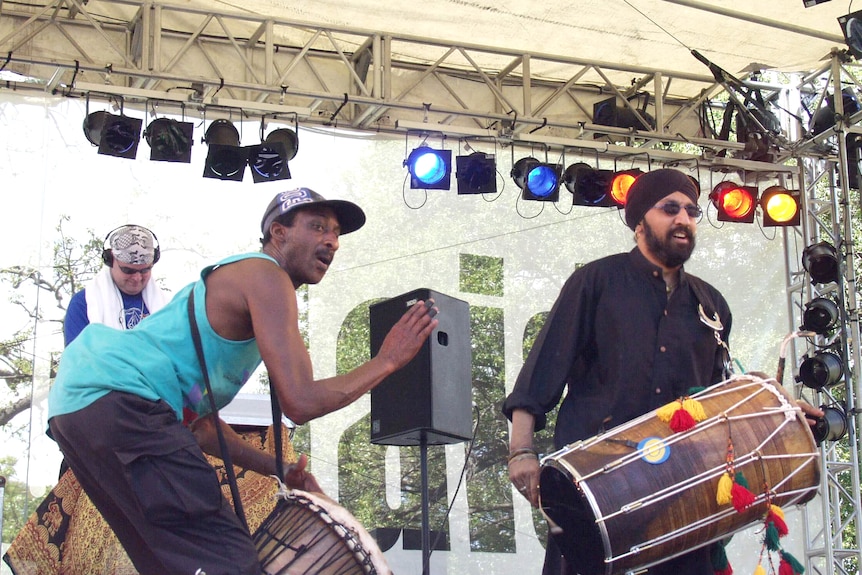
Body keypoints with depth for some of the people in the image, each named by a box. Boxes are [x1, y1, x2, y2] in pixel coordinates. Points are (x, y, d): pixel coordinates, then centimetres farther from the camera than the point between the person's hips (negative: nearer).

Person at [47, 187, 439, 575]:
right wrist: (387, 360, 0)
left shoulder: (233, 281, 29)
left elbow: (202, 422, 30)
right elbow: (300, 401, -12)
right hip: (117, 397, -11)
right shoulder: (264, 273, -2)